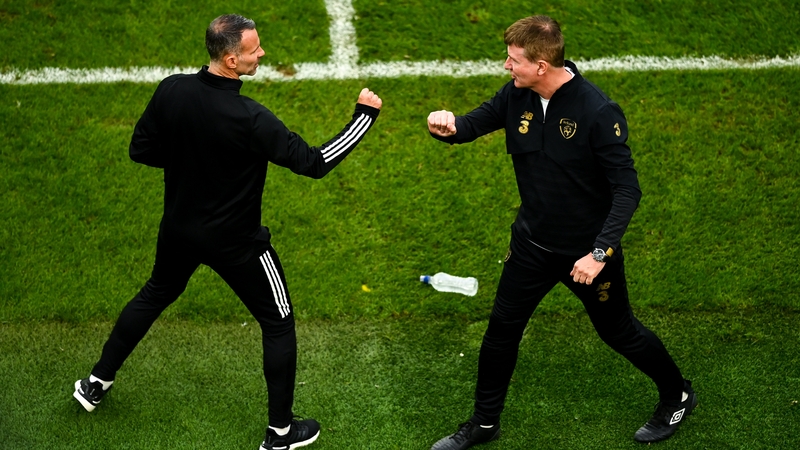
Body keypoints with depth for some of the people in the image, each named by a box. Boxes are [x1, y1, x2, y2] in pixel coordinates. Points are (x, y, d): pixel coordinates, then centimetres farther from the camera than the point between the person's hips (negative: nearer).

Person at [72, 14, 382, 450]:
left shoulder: (171, 91, -16)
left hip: (179, 229, 6)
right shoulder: (249, 119, -31)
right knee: (279, 324, 14)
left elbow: (140, 149, -3)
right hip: (235, 243, -6)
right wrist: (364, 116, -19)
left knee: (156, 293, 33)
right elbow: (314, 162, -26)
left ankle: (96, 383, 44)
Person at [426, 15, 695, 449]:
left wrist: (599, 253, -32)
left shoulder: (598, 113, -28)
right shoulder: (517, 96, -11)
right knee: (501, 328, 13)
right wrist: (449, 125, -24)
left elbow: (627, 190, -26)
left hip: (588, 249, -5)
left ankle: (677, 397, 40)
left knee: (618, 331, 13)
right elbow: (474, 123, 2)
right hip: (533, 242, 5)